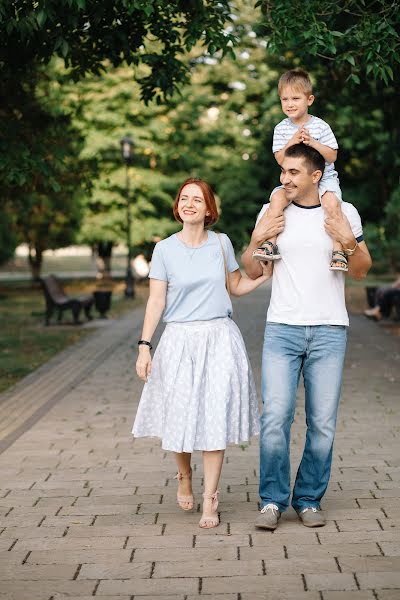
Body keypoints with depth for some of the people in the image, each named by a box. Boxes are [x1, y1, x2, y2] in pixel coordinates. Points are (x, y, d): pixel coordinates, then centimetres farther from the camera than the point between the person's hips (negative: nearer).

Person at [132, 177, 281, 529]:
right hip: (180, 341, -1)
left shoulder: (222, 243, 6)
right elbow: (156, 302, 0)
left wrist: (265, 273, 1)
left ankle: (210, 500, 3)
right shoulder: (165, 249, 0)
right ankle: (185, 477, 33)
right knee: (180, 417, 2)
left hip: (219, 339, 1)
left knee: (215, 417, -4)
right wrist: (144, 347, -6)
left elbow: (237, 287, 17)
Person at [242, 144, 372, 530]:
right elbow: (253, 272, 11)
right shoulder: (272, 212, 6)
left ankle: (309, 500, 16)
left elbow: (361, 272, 9)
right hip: (282, 329, 0)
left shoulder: (344, 212, 4)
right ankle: (272, 500, 5)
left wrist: (349, 242, -10)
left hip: (329, 331, 0)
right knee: (275, 416, -9)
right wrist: (257, 239, -7)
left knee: (323, 423, 2)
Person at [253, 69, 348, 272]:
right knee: (277, 198, -25)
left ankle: (338, 250, -26)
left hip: (324, 177, -2)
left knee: (331, 202, -31)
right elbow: (280, 159, -4)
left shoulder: (320, 126, -4)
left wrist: (312, 142, -21)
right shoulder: (281, 129, 3)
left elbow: (332, 156, -8)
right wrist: (292, 141, -19)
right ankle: (270, 243, -21)